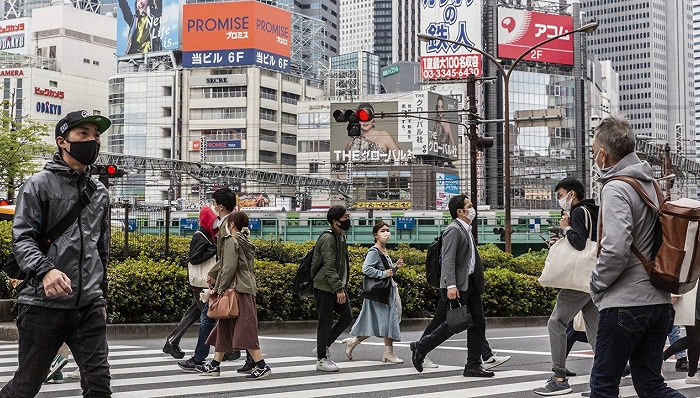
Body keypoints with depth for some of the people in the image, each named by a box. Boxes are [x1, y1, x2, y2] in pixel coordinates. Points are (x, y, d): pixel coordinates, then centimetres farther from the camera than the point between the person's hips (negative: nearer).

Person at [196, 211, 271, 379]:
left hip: (237, 289, -10)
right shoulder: (243, 241, 17)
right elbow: (224, 261, 29)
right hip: (246, 288, 10)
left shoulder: (232, 241, -11)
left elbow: (229, 268, -17)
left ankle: (262, 366, -9)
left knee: (244, 329, -9)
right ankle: (215, 365, 22)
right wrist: (212, 274, 38)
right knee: (224, 327, 15)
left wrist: (220, 289, -13)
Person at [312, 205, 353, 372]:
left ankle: (323, 347, 20)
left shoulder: (341, 237, 14)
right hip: (325, 287, -9)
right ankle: (322, 360, 7)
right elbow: (329, 267, -23)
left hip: (337, 287, 9)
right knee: (326, 323, -3)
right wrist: (339, 289, -27)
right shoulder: (328, 239, -17)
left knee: (347, 317, 9)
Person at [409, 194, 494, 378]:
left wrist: (478, 282, 22)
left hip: (470, 283, 10)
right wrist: (451, 285, -28)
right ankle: (420, 347, 13)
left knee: (478, 322, 6)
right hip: (457, 286, -10)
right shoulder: (453, 230, -13)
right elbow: (448, 260, -21)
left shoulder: (466, 229, 17)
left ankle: (473, 366, 11)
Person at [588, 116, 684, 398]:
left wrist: (597, 284, -7)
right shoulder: (652, 184, 13)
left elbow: (616, 249, -23)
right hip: (660, 301, 8)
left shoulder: (616, 189, -13)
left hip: (624, 303, -8)